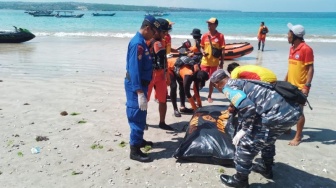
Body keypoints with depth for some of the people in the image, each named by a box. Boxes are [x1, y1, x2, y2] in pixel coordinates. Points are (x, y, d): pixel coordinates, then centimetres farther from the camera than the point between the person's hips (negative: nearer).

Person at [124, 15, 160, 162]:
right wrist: (139, 92, -28)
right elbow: (134, 70, -26)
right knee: (137, 117, -4)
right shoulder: (137, 43, -21)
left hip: (140, 84, 10)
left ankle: (139, 140, 35)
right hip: (136, 86, -10)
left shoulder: (141, 42, 11)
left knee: (141, 116, 20)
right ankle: (135, 150, 3)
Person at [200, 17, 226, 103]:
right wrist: (203, 52, -12)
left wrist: (221, 63, -4)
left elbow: (222, 50, -2)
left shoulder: (220, 36, -5)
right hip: (205, 62, 1)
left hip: (214, 63, -1)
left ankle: (209, 96, 21)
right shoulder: (204, 36, 2)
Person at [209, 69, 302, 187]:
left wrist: (244, 130, -2)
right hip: (293, 109, 10)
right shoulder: (241, 82, 26)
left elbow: (248, 107, -17)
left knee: (245, 143, 4)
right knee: (267, 137, 34)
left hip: (279, 112, -9)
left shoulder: (228, 88, -1)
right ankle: (266, 168, 50)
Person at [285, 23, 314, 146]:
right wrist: (285, 81, 20)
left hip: (301, 87, -8)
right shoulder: (292, 48, 10)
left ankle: (298, 137, 10)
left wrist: (307, 86, -22)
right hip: (290, 85, 8)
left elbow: (310, 69, -16)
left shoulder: (306, 49, -15)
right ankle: (287, 128, 35)